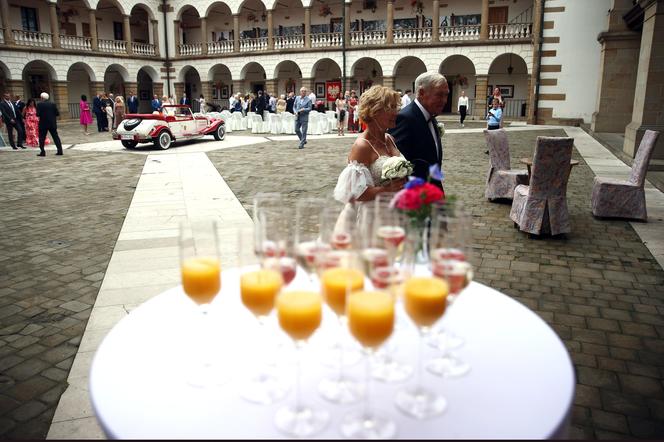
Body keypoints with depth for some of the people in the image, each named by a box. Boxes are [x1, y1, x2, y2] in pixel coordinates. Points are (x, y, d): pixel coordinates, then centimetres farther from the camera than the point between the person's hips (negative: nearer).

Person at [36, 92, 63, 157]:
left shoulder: (40, 104, -7)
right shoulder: (53, 104, 2)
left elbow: (38, 114, -12)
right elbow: (57, 113, 0)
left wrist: (42, 115, 9)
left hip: (43, 123, -3)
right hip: (52, 123, 3)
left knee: (42, 138, 6)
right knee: (56, 137, 7)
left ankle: (42, 152, 4)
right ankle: (60, 151, 2)